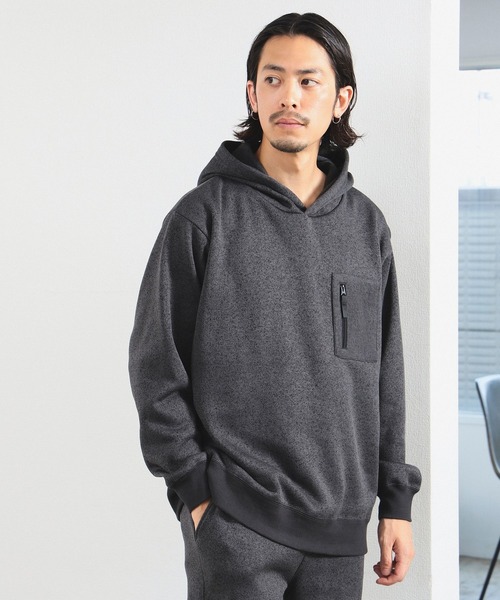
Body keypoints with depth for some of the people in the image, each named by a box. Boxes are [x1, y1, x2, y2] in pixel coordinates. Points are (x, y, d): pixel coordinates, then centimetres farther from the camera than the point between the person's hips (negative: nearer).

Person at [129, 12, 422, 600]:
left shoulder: (366, 226, 9)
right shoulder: (203, 215, -4)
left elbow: (385, 375, 12)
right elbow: (156, 368, -4)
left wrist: (395, 499, 9)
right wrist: (194, 485, -8)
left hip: (340, 527, 4)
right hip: (234, 526, -4)